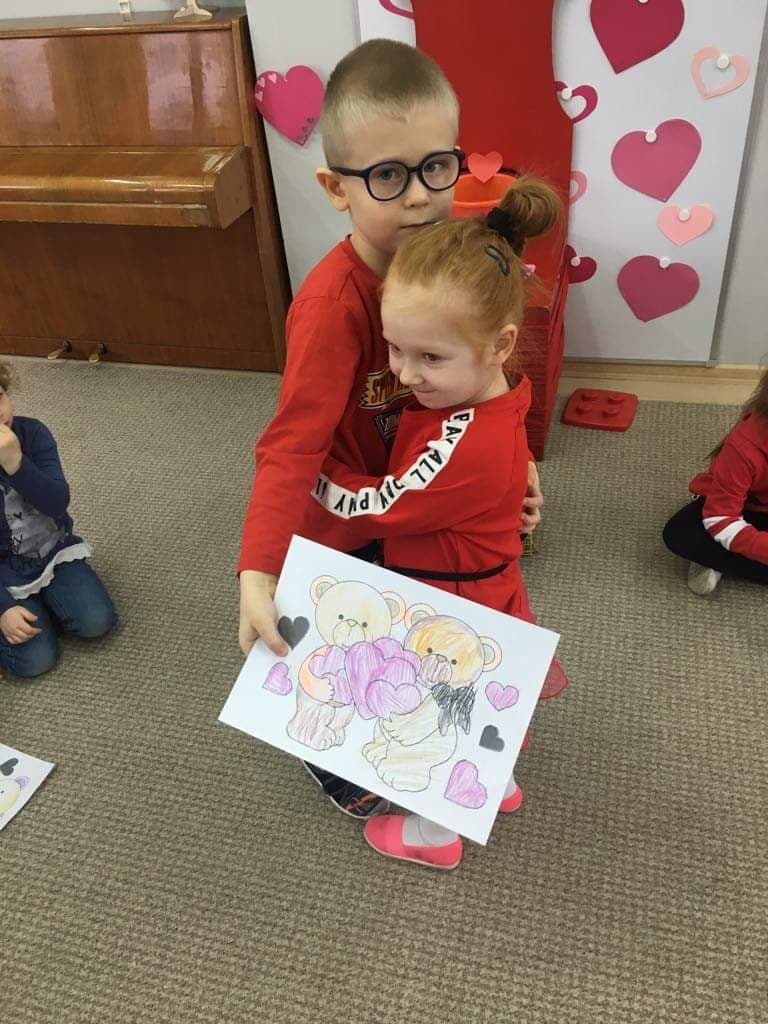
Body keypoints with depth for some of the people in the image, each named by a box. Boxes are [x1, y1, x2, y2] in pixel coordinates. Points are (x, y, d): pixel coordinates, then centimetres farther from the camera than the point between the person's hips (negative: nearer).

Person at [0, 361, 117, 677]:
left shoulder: (32, 432, -13)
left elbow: (59, 503, -20)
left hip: (53, 549, 3)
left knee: (96, 621, -16)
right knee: (36, 659, -16)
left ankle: (42, 600, 11)